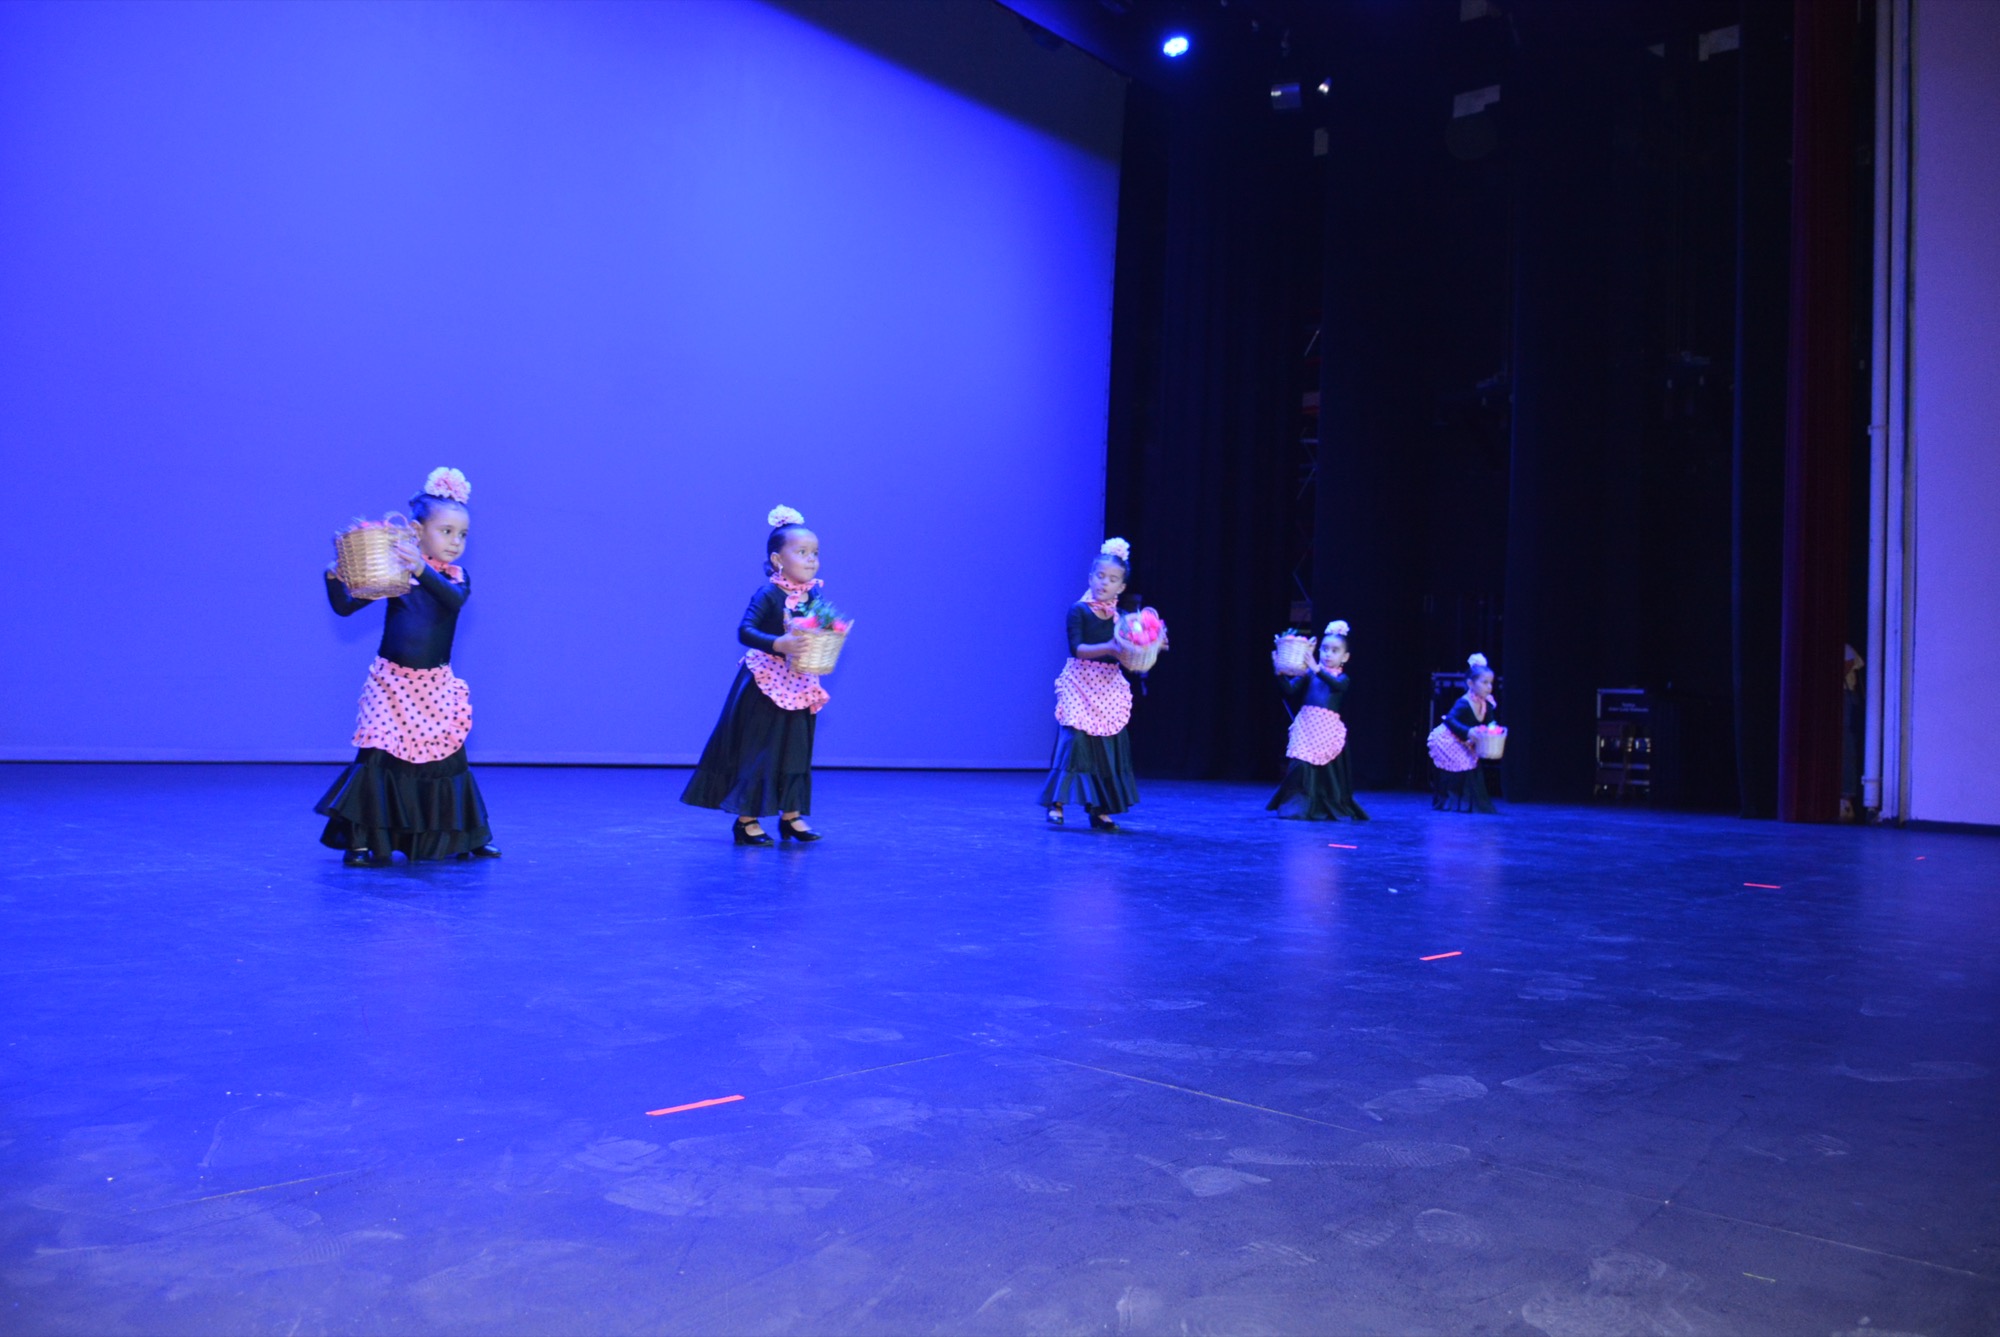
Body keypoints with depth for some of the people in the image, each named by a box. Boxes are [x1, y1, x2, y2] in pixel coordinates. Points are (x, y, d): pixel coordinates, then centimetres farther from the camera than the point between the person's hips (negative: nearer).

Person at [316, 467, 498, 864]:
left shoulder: (456, 578, 1)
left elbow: (454, 598, -24)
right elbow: (345, 607, -1)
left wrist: (422, 570, -39)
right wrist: (334, 577, -19)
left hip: (436, 686, 2)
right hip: (391, 681, -2)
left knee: (445, 757, 6)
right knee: (379, 756, -9)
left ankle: (457, 840, 21)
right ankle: (362, 841, 0)